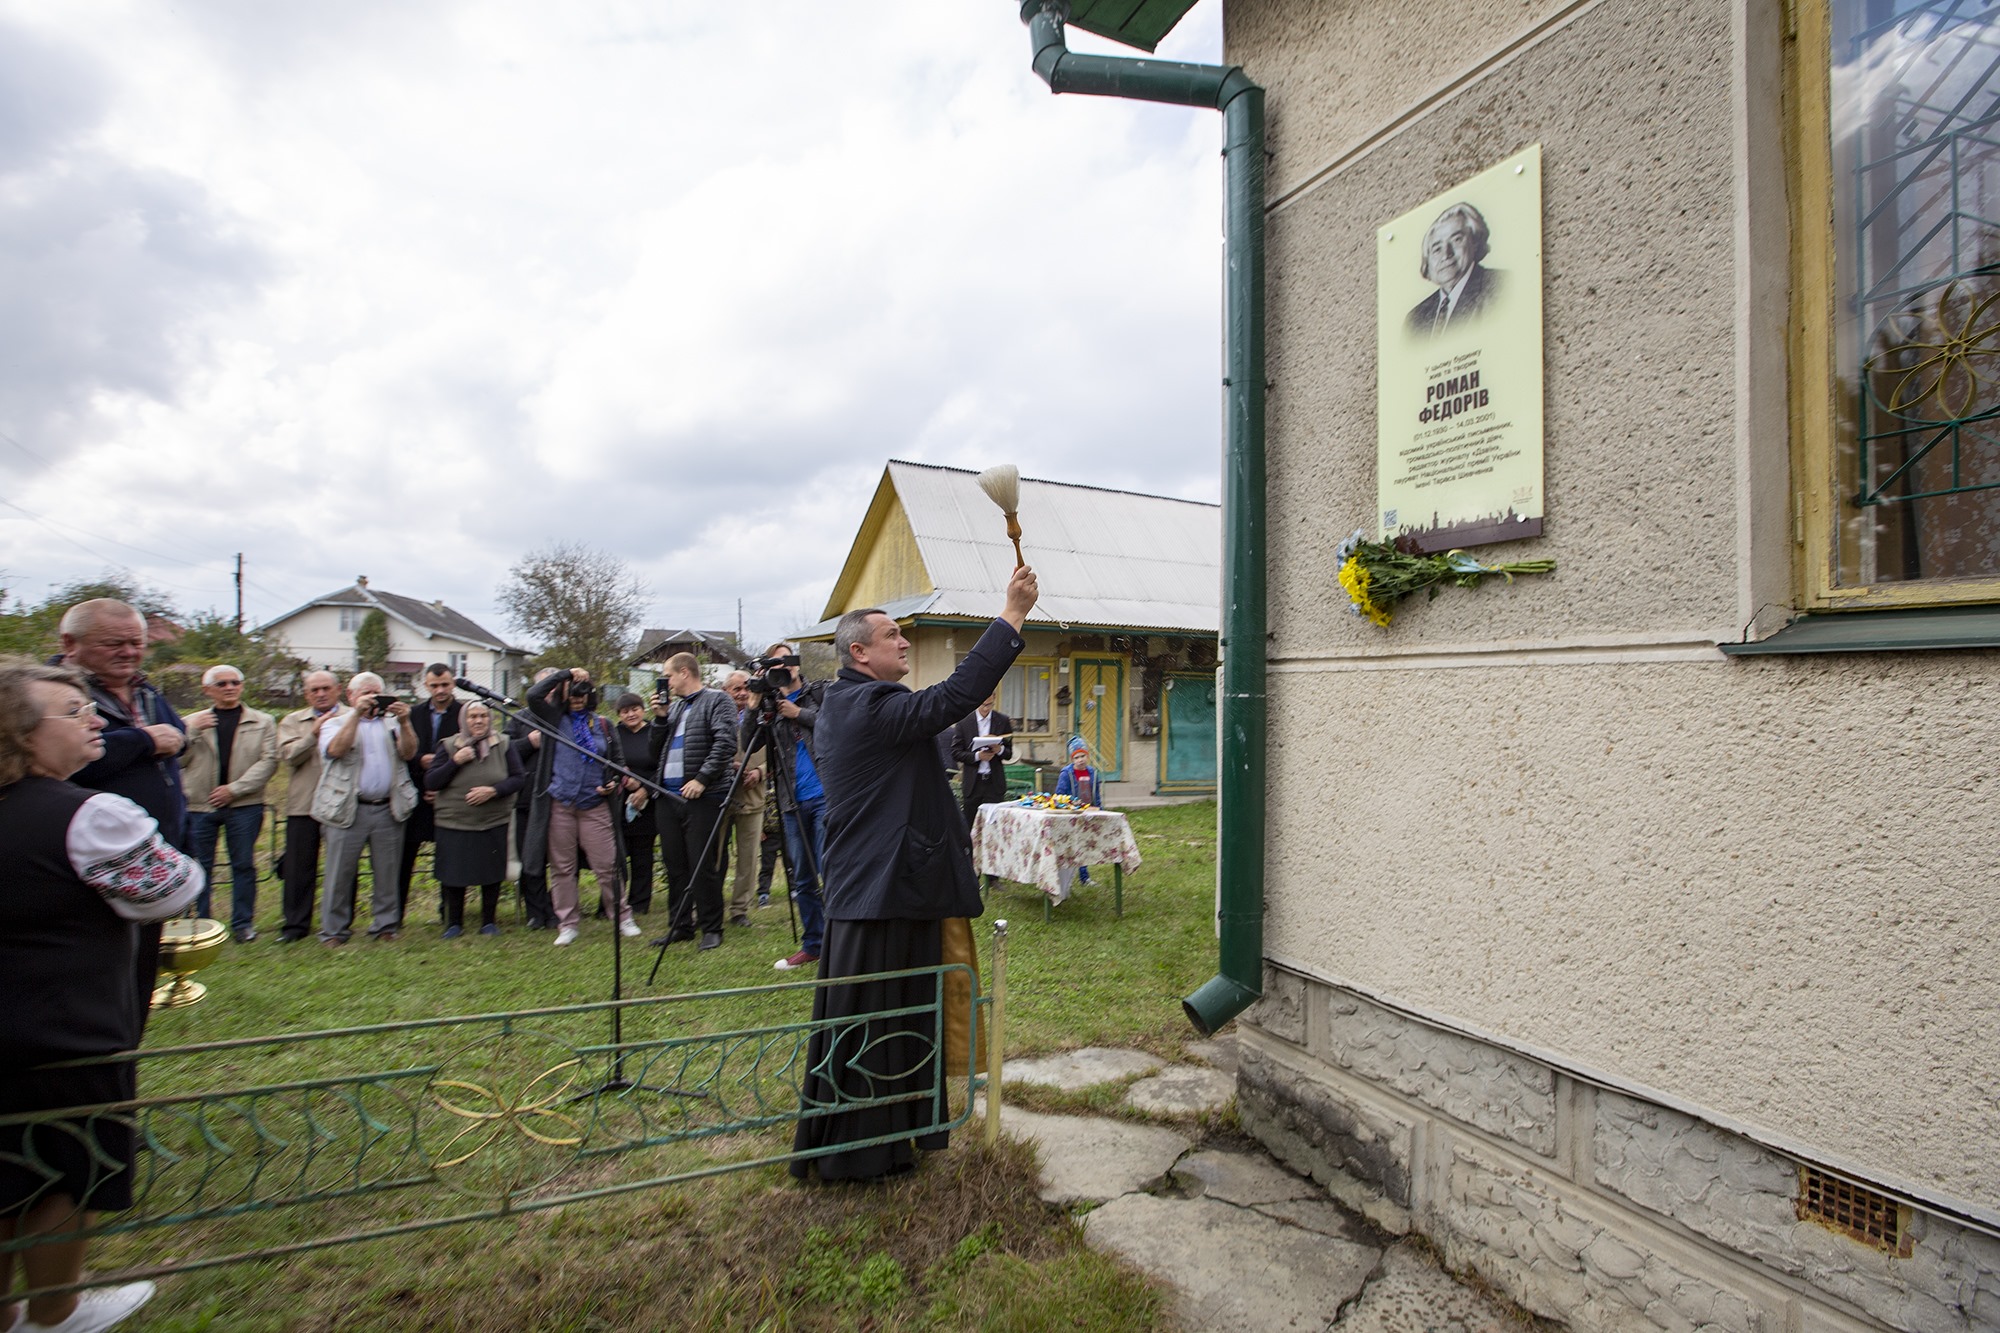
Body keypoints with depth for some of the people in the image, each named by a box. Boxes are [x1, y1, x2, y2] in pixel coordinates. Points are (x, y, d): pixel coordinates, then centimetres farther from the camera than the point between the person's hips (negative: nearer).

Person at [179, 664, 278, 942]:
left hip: (244, 806, -1)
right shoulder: (192, 722, 11)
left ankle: (243, 923, 12)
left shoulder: (263, 722, 7)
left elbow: (269, 761, -2)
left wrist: (234, 789, -10)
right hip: (198, 805, 1)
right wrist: (192, 732, -10)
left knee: (243, 864, 3)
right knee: (200, 867, 6)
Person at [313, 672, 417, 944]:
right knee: (340, 873, 2)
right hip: (347, 809, -2)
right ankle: (334, 930, 13)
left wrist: (404, 723, -16)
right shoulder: (336, 722, 9)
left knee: (387, 873, 6)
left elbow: (408, 753, 0)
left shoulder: (392, 722, 15)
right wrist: (356, 714, -18)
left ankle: (385, 927, 16)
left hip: (388, 809, 2)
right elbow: (336, 749, -12)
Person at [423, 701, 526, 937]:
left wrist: (493, 790, -17)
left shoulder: (503, 745, 1)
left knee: (491, 874, 7)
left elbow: (519, 778, -1)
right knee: (453, 875, 6)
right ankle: (454, 923, 24)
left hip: (494, 823, 0)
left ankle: (489, 922, 23)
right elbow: (430, 782, -4)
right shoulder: (448, 746, 0)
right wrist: (455, 761, -16)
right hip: (454, 823, 0)